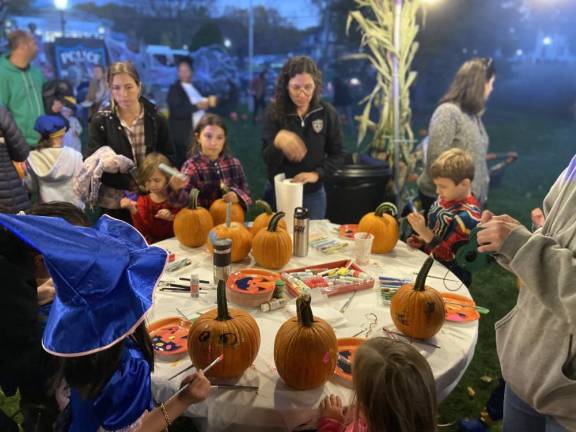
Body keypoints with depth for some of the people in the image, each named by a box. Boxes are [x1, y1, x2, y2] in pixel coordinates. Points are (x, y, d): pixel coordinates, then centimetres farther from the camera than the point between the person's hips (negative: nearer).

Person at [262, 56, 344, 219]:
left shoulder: (327, 113, -6)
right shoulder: (275, 113, -9)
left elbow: (336, 154, 0)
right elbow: (267, 159, -14)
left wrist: (317, 173, -15)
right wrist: (278, 141, -34)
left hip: (313, 194, 1)